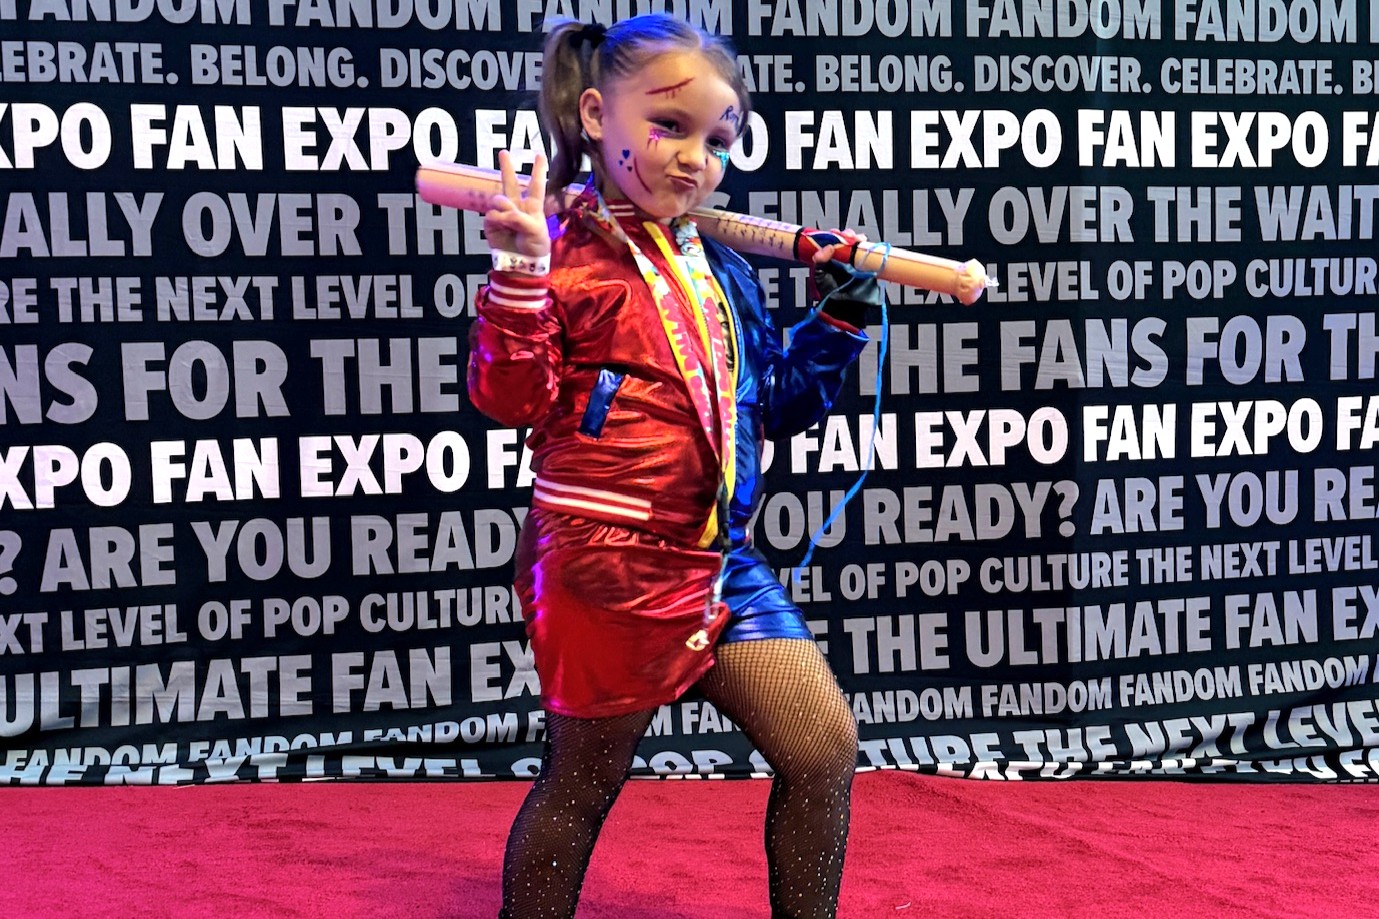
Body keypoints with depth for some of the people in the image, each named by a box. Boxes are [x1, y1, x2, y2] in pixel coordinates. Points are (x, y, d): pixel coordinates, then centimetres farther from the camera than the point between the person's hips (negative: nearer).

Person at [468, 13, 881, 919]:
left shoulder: (722, 268, 13)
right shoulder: (564, 254, -8)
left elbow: (775, 401, 21)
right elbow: (511, 397, -17)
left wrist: (842, 319, 11)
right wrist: (520, 274, -27)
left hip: (720, 557, 7)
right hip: (607, 562, -7)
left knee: (825, 745, 8)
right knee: (583, 783, 7)